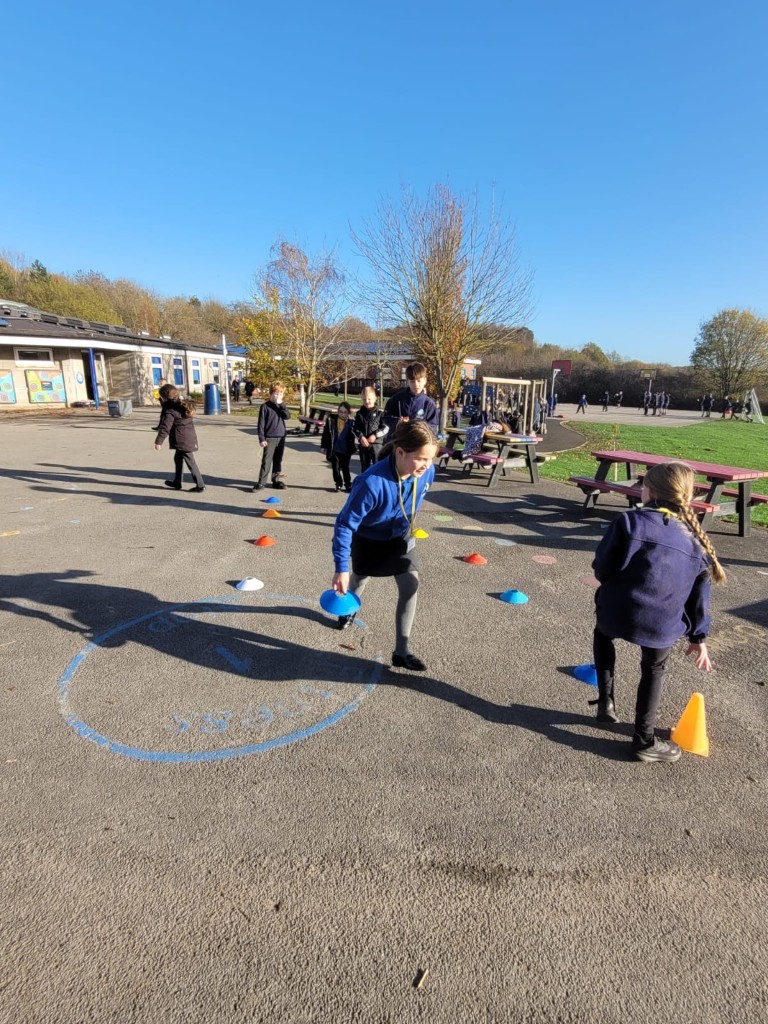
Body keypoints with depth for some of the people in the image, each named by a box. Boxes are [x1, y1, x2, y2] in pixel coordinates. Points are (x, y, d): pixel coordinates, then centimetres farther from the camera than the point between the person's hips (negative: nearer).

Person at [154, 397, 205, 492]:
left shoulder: (170, 412, -16)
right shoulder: (185, 407, 7)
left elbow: (165, 427, -18)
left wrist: (158, 441, -14)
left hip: (182, 441, -9)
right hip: (190, 437, 9)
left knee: (190, 462, -5)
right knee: (178, 459, 21)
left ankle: (200, 485, -3)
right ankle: (177, 482, 31)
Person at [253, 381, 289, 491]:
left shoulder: (282, 406, 9)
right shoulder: (265, 406, -6)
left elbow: (287, 416, -9)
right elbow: (261, 423, -7)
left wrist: (281, 405, -15)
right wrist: (261, 438, -12)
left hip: (281, 437, 5)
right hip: (269, 438, -5)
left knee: (278, 460, 13)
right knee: (266, 461, -7)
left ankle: (277, 479, 22)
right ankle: (261, 482, -4)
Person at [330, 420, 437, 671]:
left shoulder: (426, 472, -27)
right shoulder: (372, 482, -43)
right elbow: (345, 524, -31)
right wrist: (341, 568, -30)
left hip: (400, 536, 3)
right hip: (368, 538, -3)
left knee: (410, 583, -12)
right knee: (360, 578, 22)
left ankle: (402, 650, 0)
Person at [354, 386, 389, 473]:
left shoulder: (379, 413, -4)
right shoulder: (359, 413, 5)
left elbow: (386, 428, -6)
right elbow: (354, 427, 4)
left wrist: (375, 435, -17)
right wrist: (361, 437, -11)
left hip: (376, 444, -3)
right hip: (363, 444, 3)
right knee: (364, 467, 14)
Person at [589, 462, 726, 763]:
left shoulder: (629, 521, -6)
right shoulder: (696, 539, 7)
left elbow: (601, 567, -4)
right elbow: (699, 594, 12)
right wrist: (698, 637, 23)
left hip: (618, 613, -2)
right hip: (663, 626, 2)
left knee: (603, 634, 33)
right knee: (653, 671, 28)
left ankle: (605, 701, 30)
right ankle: (644, 740, 32)